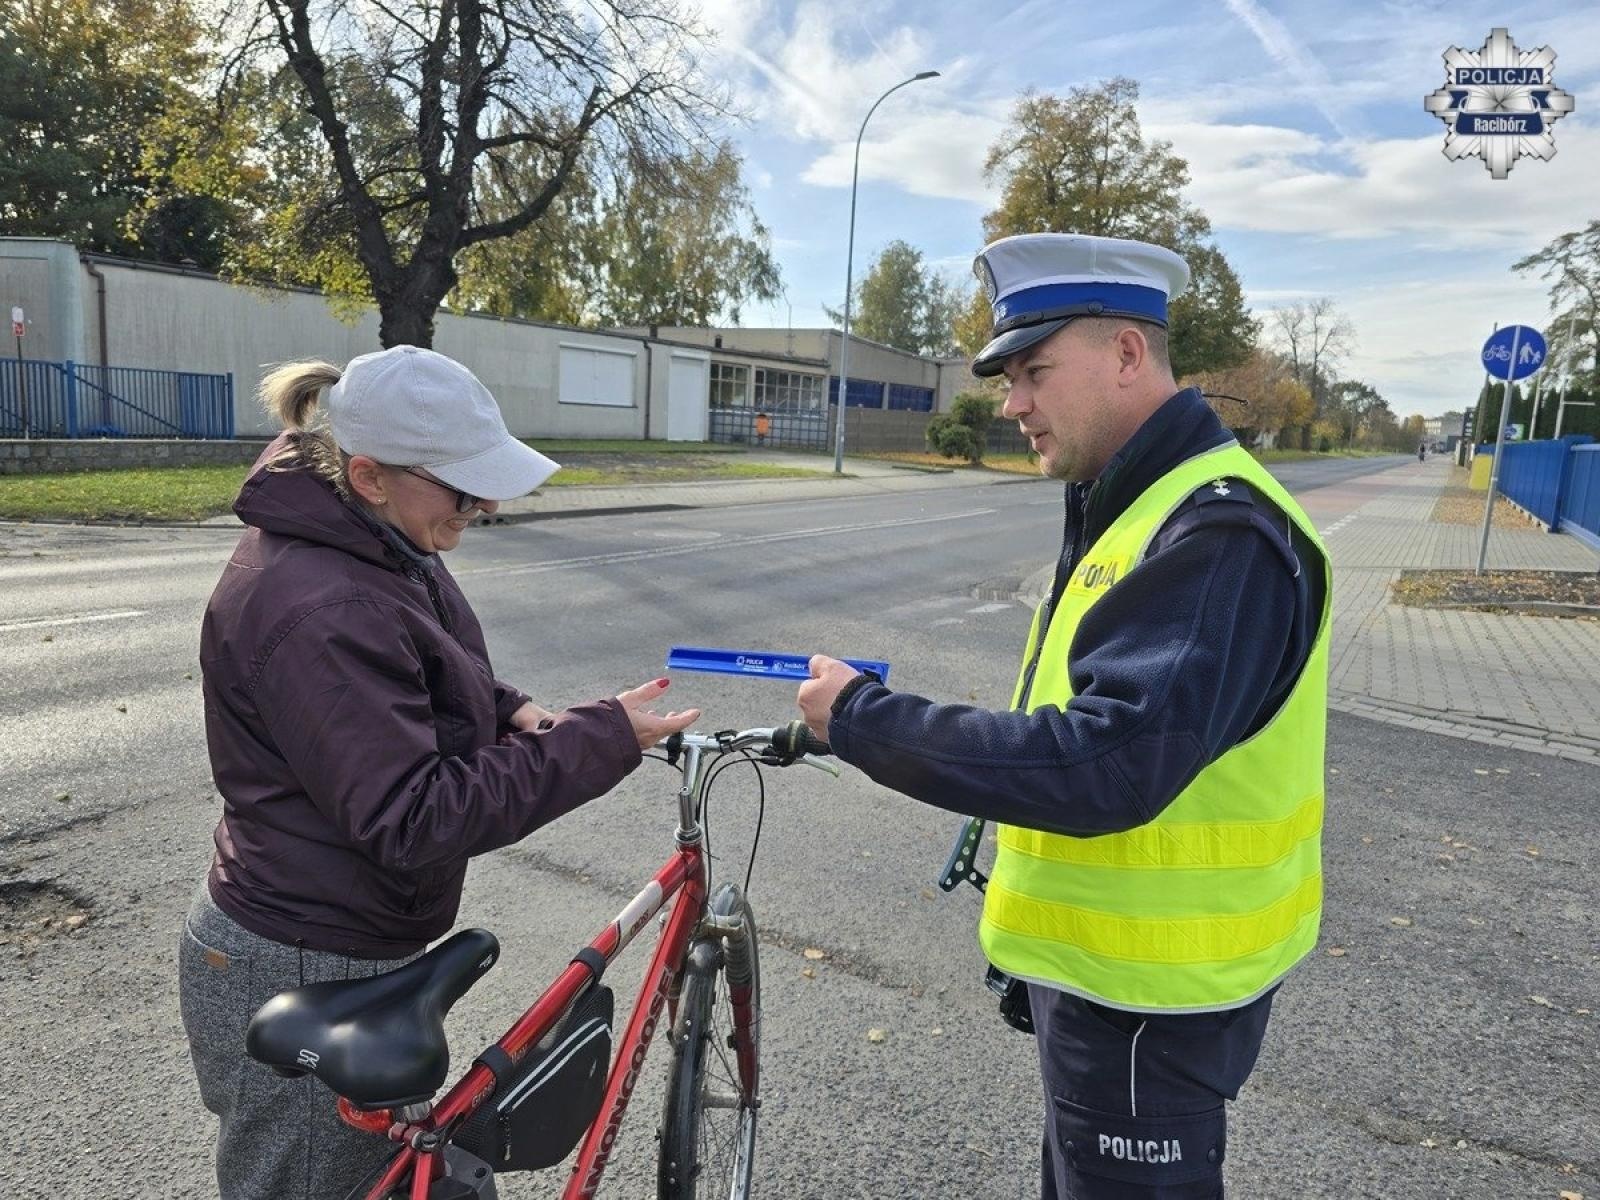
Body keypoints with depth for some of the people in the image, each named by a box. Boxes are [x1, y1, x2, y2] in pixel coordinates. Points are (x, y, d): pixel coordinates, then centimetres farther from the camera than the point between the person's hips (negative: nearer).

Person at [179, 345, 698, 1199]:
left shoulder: (373, 545, 1)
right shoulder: (316, 611, -31)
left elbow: (423, 688, 16)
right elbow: (412, 820, -31)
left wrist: (510, 714, -4)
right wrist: (598, 740, -28)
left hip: (350, 951, 9)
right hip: (301, 986, -9)